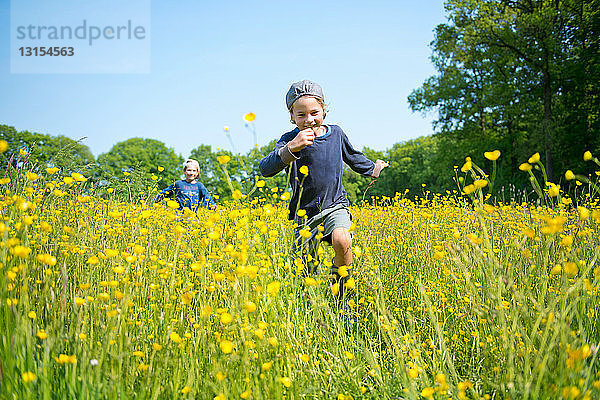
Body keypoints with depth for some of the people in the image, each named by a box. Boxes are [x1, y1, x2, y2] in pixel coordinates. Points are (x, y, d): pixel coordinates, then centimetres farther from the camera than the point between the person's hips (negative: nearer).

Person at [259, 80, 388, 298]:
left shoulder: (336, 132, 4)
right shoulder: (290, 139, -9)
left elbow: (352, 156, 25)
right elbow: (265, 169, -26)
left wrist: (372, 168, 35)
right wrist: (291, 148, -39)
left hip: (335, 205, 1)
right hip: (305, 211, -1)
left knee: (341, 240, -31)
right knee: (305, 272, 0)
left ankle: (341, 293, -7)